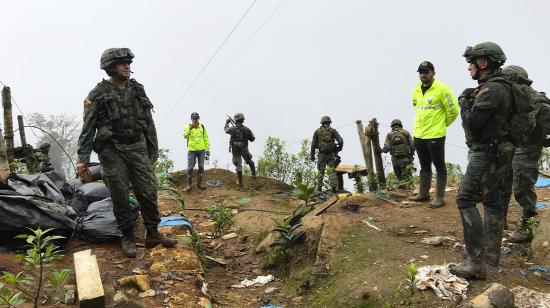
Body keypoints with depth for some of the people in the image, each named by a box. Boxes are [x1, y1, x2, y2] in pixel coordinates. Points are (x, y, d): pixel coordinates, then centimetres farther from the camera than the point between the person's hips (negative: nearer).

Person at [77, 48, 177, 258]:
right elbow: (88, 128, -6)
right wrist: (82, 159, -12)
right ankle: (128, 238, 15)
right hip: (112, 151, -3)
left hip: (137, 148, 4)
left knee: (148, 191, 1)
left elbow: (149, 122, 13)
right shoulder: (98, 95, -5)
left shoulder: (138, 90, 8)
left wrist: (153, 151, 14)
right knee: (120, 197, 2)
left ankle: (153, 235, 14)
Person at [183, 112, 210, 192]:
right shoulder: (188, 127, -4)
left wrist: (207, 149, 6)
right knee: (190, 168, -1)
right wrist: (189, 128, -36)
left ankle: (199, 183, 20)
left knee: (201, 168, 9)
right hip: (191, 150, -3)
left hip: (201, 150, 3)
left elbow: (206, 138, 10)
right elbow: (185, 136, -21)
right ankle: (189, 184, 8)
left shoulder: (202, 126, 5)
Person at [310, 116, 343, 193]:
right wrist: (339, 148, 10)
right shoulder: (333, 130, 2)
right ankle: (333, 188, -9)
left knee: (321, 172, 11)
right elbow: (340, 141, -9)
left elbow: (313, 144, -1)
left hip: (321, 155, 1)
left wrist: (312, 155, 6)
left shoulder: (317, 131, 4)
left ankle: (319, 189, 9)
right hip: (331, 155, 0)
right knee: (332, 171, 2)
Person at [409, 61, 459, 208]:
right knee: (424, 166, 17)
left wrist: (442, 124, 1)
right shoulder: (416, 91, 9)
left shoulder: (442, 89, -12)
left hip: (435, 135, -7)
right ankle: (423, 193, 29)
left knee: (439, 166, 3)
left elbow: (453, 110, -9)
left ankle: (440, 197, 10)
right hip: (418, 135, 7)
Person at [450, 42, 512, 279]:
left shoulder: (491, 89, -19)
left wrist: (464, 102, -6)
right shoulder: (499, 87, 14)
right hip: (497, 152, 11)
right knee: (492, 201, 16)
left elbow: (471, 122, -21)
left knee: (466, 200, -12)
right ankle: (491, 253, 27)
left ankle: (476, 262, -14)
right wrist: (471, 101, 7)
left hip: (487, 154, -11)